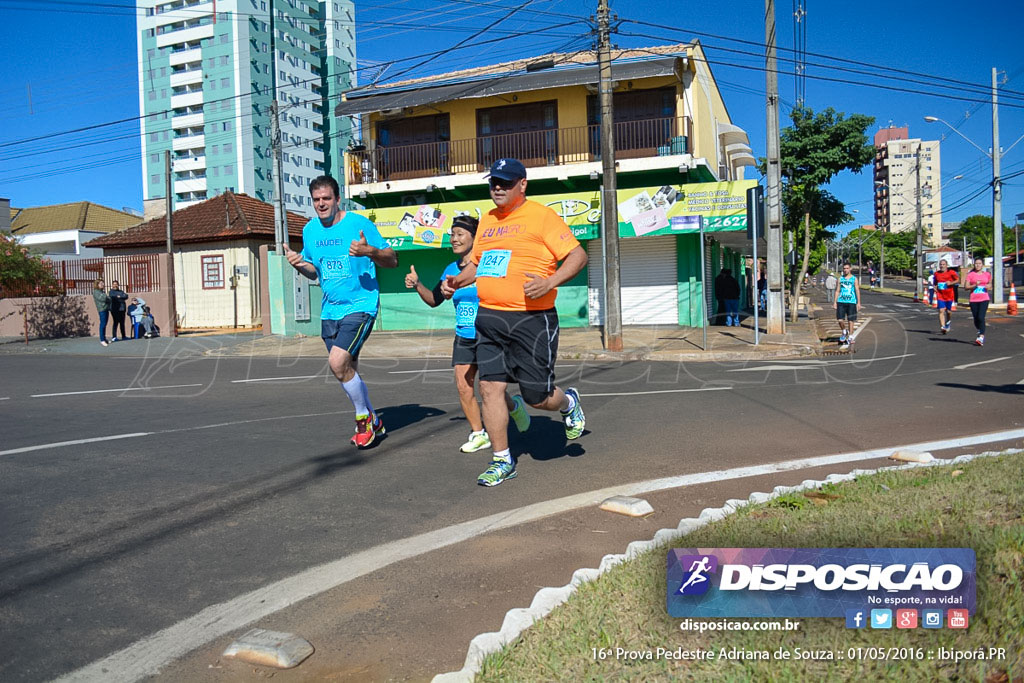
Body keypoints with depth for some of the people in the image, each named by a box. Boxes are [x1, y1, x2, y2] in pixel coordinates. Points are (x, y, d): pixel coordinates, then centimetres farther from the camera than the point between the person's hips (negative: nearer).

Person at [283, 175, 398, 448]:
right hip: (329, 310, 7)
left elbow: (392, 260, -6)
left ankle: (364, 417, 1)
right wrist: (299, 264, 0)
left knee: (338, 361, -21)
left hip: (360, 305, -7)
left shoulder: (359, 223, -8)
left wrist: (369, 251, -25)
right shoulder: (310, 230, 9)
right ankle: (372, 422, 30)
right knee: (347, 370, 12)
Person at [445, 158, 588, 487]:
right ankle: (502, 460, 14)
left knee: (537, 396, 0)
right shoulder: (486, 221, 16)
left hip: (532, 318, -6)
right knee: (490, 386, 0)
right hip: (488, 317, 6)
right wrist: (458, 281, 11)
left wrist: (549, 282, -23)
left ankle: (569, 402, 35)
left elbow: (578, 255, -8)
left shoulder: (541, 216, -4)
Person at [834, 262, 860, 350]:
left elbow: (857, 291, 3)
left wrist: (858, 303, -3)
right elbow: (837, 290, 11)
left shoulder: (854, 279, 4)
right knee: (840, 319, -6)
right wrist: (835, 302, 4)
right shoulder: (840, 279, 10)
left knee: (850, 320, 1)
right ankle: (844, 332, 23)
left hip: (851, 302, -2)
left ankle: (849, 339, 8)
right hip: (841, 301, 2)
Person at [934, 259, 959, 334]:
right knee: (941, 311, -11)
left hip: (949, 295, -1)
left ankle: (948, 322, 41)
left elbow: (958, 279, 2)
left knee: (948, 311, 11)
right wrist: (935, 287, 2)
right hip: (940, 295, 1)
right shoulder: (936, 273, 7)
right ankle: (943, 327, -17)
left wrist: (951, 283, -14)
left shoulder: (951, 272, -3)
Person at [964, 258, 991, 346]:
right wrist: (975, 285, -15)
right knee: (976, 318, 6)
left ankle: (981, 338, -20)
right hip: (974, 299, 1)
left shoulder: (987, 274, 9)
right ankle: (980, 331, 36)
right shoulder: (971, 274, 4)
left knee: (981, 317, -16)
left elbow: (990, 283, 24)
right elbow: (966, 286, 1)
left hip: (984, 299, -1)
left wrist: (988, 286, 2)